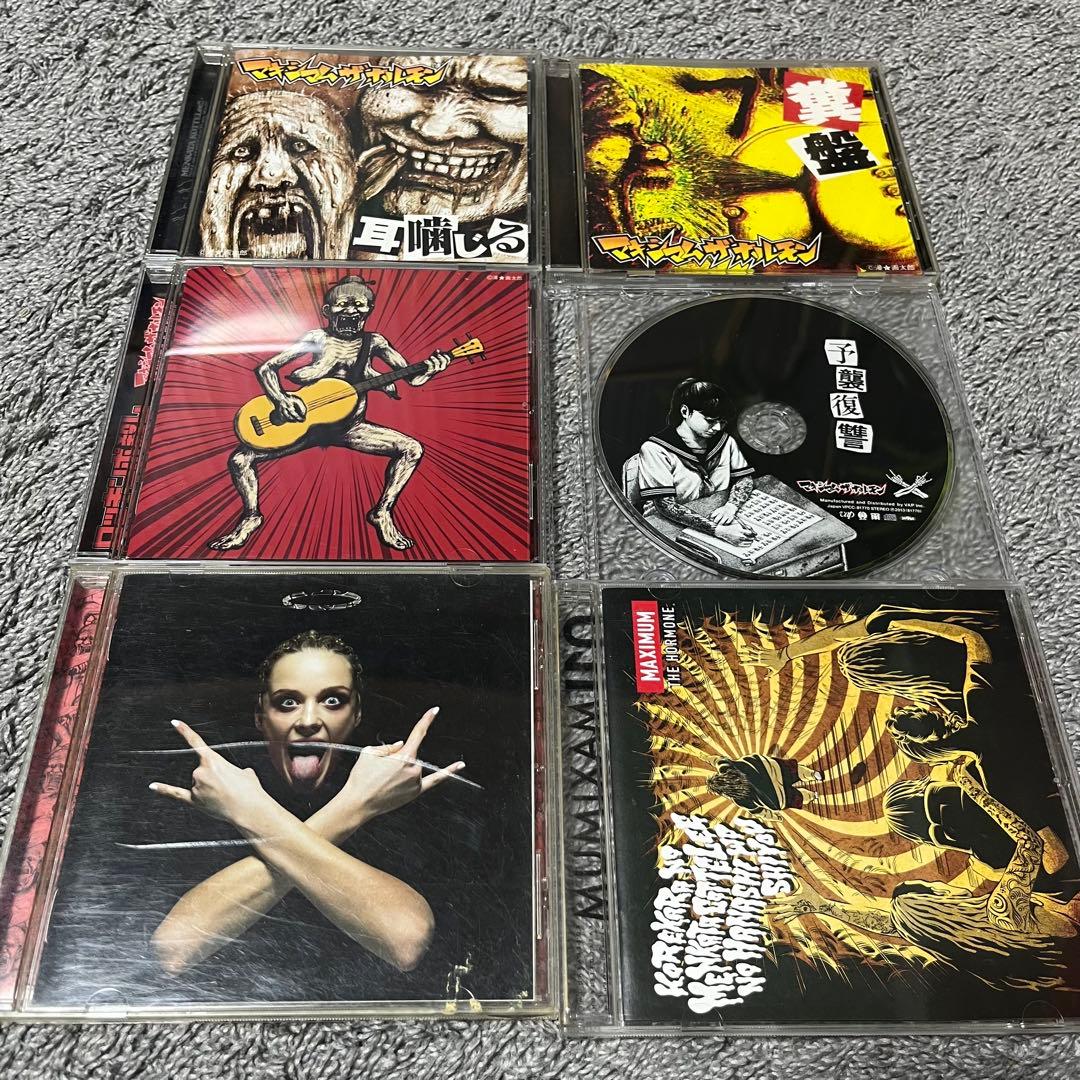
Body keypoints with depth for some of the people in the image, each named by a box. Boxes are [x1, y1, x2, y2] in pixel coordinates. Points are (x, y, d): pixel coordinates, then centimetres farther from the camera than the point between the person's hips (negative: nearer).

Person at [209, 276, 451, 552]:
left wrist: (430, 368, -29)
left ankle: (382, 513, -2)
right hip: (307, 423, -1)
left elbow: (412, 377, -7)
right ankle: (251, 517, 14)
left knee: (412, 449, -17)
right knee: (240, 459, -14)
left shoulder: (373, 342, -1)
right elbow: (266, 368, -5)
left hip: (351, 428, 1)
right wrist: (280, 398, -23)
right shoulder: (318, 338, -6)